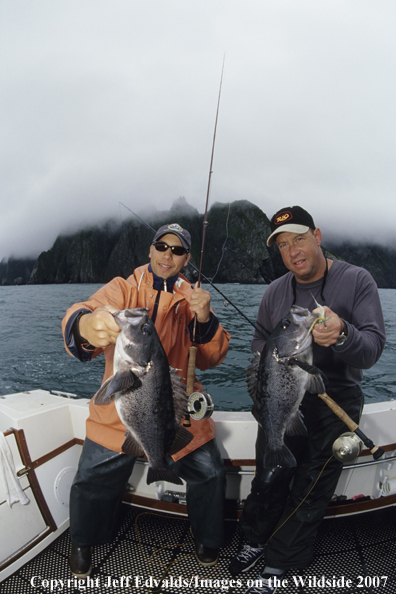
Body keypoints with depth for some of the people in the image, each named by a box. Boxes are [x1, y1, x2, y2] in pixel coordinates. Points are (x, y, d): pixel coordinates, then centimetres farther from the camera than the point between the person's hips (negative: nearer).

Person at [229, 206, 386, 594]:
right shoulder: (275, 292, 1)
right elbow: (259, 340, 11)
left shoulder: (356, 281, -11)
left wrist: (341, 335, -39)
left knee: (310, 492, 11)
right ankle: (257, 541, 42)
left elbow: (373, 349, -18)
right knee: (268, 479, 16)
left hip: (334, 405, -3)